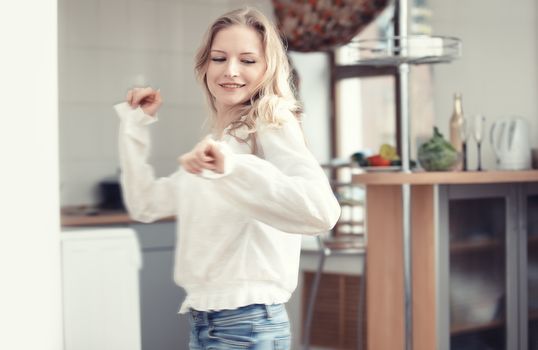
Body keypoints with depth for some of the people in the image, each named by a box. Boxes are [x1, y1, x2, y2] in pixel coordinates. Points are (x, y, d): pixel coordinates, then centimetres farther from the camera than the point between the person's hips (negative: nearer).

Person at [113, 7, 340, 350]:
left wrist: (232, 165, -35)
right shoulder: (212, 144, 15)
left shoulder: (273, 125, -10)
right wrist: (135, 122, 19)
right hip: (202, 320, 8)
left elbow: (322, 210, -28)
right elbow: (145, 204, 20)